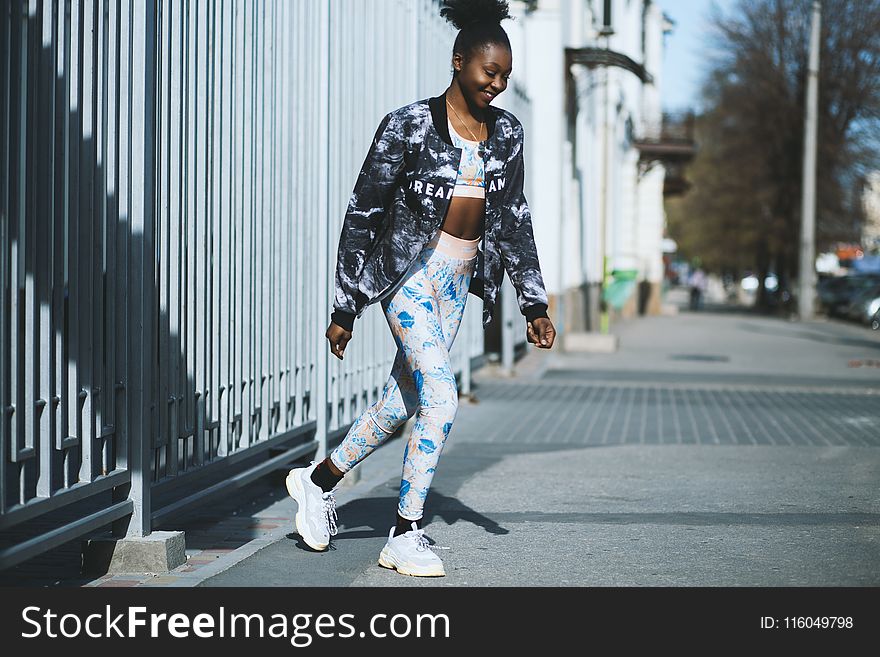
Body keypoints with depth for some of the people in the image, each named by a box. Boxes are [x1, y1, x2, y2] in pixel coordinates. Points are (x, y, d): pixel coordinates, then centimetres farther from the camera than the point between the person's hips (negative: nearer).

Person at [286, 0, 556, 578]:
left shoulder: (506, 133, 4)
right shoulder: (409, 126, -12)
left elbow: (515, 221, 11)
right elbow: (363, 215, -8)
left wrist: (534, 303, 7)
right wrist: (345, 309, -8)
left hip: (458, 280, 6)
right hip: (408, 274, -6)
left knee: (404, 401, 12)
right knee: (441, 399, -16)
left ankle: (319, 480, 35)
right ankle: (406, 537, -4)